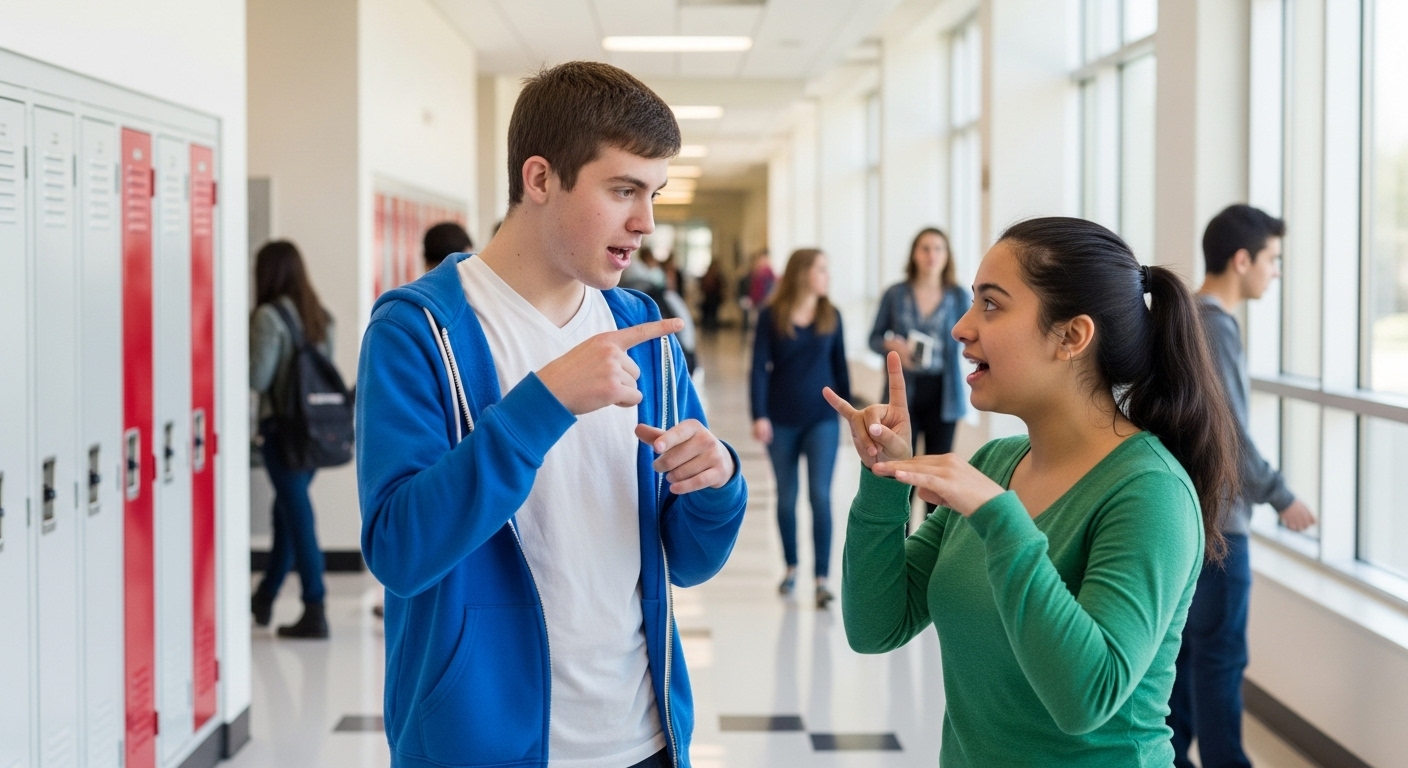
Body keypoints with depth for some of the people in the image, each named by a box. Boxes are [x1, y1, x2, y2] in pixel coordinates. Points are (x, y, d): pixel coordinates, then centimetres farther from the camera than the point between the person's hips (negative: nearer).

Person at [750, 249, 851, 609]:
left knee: (820, 495, -8)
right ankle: (791, 567, 28)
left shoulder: (831, 315, 1)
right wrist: (759, 415, -14)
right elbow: (759, 367, -7)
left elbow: (839, 364, 8)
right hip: (782, 420, 0)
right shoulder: (771, 315, -5)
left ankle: (822, 579, -5)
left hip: (822, 419, 0)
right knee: (786, 497, 11)